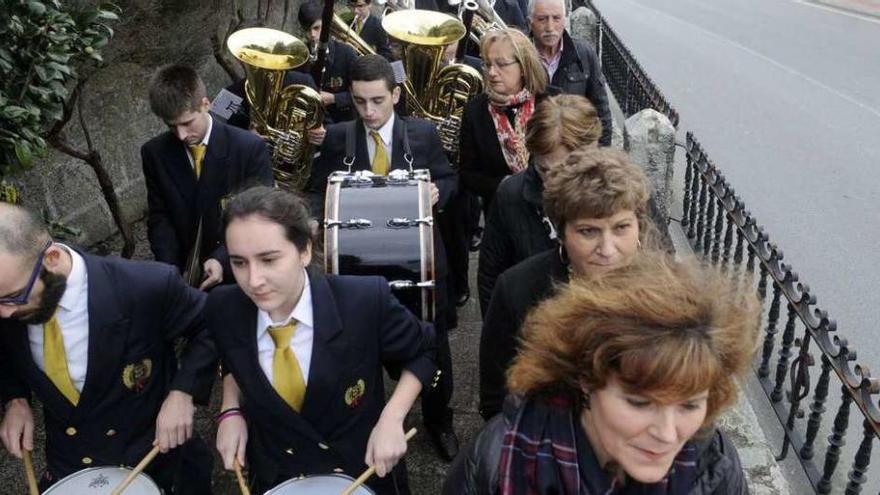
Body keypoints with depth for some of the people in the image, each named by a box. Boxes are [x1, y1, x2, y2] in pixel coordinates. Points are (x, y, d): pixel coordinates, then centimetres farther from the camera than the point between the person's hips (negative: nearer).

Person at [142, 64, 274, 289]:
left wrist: (223, 260, -19)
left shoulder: (250, 148, -11)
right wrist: (169, 270, -11)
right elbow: (159, 216, 4)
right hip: (184, 269, 3)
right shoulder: (155, 153, -1)